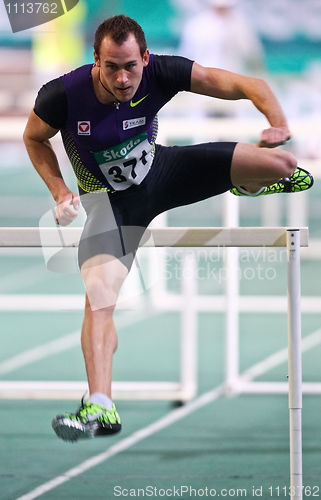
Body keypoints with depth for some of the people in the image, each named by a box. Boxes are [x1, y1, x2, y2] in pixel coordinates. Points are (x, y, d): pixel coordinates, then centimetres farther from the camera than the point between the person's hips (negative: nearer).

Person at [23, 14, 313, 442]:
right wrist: (60, 192, -17)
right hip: (109, 199, -2)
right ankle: (100, 407, -24)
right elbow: (34, 138, -4)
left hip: (160, 172, 2)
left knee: (282, 165, -9)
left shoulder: (160, 74, -26)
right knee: (98, 295, -26)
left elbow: (246, 85, -24)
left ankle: (250, 184, 30)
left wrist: (280, 125, -43)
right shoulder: (63, 95, -28)